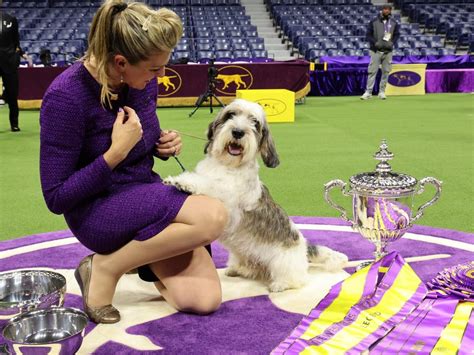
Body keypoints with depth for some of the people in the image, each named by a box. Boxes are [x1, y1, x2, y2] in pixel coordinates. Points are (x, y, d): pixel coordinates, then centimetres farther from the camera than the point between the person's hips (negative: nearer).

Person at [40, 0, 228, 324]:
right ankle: (105, 268, -11)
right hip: (97, 212, -6)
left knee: (204, 299, -10)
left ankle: (142, 253, 15)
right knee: (213, 216, -30)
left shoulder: (143, 81, -3)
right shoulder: (66, 97, -22)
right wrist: (115, 152, -25)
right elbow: (57, 198, -17)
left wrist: (166, 145, -6)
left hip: (147, 197, 6)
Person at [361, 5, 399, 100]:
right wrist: (375, 42, -13)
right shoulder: (374, 22, 0)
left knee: (386, 71, 4)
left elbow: (397, 35, 12)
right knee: (372, 71, -5)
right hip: (376, 51, -3)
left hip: (388, 51, 3)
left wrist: (392, 43, -6)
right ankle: (368, 92, -3)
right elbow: (368, 34, 1)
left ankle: (382, 92, 12)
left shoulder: (394, 23, 8)